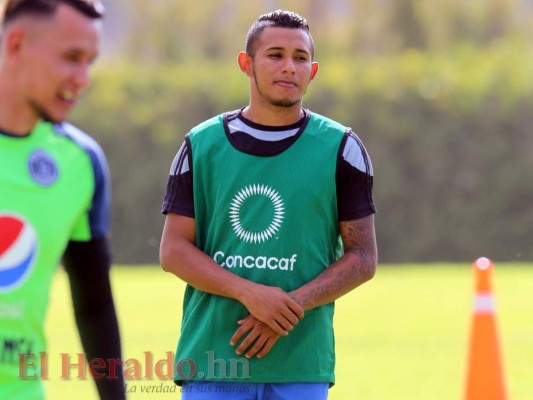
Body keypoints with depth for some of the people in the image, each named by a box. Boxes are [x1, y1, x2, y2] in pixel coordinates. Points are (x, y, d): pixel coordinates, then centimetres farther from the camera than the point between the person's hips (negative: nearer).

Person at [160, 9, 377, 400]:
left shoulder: (340, 148, 5)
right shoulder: (201, 145, 7)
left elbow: (362, 258, 3)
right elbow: (173, 251, 3)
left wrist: (293, 307, -12)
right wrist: (248, 293, -13)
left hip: (301, 367, 0)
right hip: (212, 363, 1)